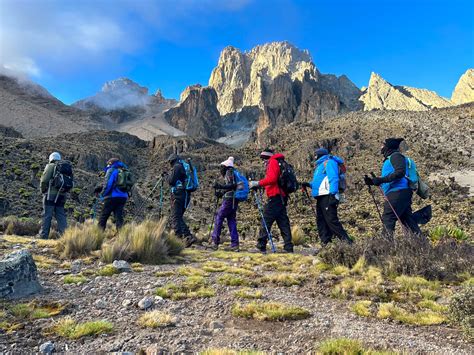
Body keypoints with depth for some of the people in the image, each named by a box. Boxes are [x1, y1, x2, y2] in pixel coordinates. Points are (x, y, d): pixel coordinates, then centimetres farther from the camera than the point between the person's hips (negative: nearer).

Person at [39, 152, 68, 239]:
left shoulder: (50, 166, -2)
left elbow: (44, 180, -9)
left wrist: (43, 190, 5)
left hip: (50, 195, -5)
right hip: (61, 195, 5)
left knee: (47, 216, 1)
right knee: (61, 215, 7)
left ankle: (43, 235, 5)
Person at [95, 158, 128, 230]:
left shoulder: (111, 170, -4)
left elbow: (108, 184, -13)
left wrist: (102, 195, -1)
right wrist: (101, 188, 19)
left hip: (112, 197, -6)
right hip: (123, 197, 6)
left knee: (103, 217, 4)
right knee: (119, 217, 7)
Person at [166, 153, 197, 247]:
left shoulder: (177, 167, -7)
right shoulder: (185, 167, 19)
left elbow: (171, 181, -13)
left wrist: (169, 176, 8)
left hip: (178, 195, -8)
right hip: (186, 195, 9)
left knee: (175, 218, -6)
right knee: (179, 218, 15)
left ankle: (180, 238, -13)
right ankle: (189, 237, 6)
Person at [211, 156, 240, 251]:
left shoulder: (229, 172, -3)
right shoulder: (232, 173, 24)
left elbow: (232, 185, -17)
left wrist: (220, 186, -22)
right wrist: (221, 193, 20)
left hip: (229, 200, -9)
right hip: (234, 200, 9)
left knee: (219, 218, -5)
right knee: (231, 221, 7)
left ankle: (215, 241, -7)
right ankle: (234, 244, 5)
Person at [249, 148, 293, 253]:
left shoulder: (273, 162, -3)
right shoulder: (280, 164, 26)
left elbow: (272, 179, -18)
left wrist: (258, 183, -14)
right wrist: (258, 185, 13)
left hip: (275, 197, -10)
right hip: (282, 197, 10)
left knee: (266, 221, -7)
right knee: (283, 223, 7)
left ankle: (261, 246, -5)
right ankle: (288, 247, 7)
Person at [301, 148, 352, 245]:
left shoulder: (329, 162, -1)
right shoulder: (320, 165, 27)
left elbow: (334, 179, -13)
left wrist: (333, 194, -23)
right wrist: (309, 184, 16)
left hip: (327, 197, -10)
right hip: (321, 197, 10)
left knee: (331, 220, -15)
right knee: (321, 221, 7)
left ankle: (346, 241, -12)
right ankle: (326, 243, 10)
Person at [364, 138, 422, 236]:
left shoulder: (396, 156, -2)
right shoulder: (389, 159, 27)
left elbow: (400, 172, -19)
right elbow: (387, 181, 27)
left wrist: (381, 179, -21)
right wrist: (373, 182, 14)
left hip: (398, 192, -10)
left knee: (387, 219, -14)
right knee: (407, 219, 9)